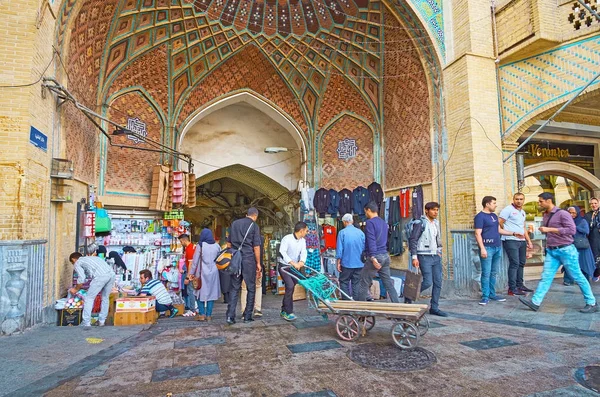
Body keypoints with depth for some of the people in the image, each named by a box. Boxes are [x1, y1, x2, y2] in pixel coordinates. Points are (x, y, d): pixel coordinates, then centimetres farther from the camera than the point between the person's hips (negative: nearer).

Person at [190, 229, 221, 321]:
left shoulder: (200, 246, -7)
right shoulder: (217, 246, 4)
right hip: (214, 273, 3)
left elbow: (195, 261, -4)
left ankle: (202, 314, 6)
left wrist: (191, 274, 3)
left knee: (201, 292, 10)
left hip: (202, 273, -3)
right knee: (212, 293, 8)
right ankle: (209, 315, 10)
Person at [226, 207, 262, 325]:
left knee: (234, 287, 9)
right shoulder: (254, 226, -4)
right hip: (249, 259, -4)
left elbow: (228, 243, 14)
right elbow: (256, 247, -7)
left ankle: (230, 315, 2)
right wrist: (258, 263, 1)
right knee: (251, 288, 8)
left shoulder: (234, 223, 11)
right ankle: (247, 316, 11)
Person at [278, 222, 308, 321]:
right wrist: (293, 263, -38)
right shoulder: (287, 239, -19)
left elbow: (304, 252, -9)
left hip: (295, 267, 7)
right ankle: (288, 312, -8)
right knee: (290, 286, -18)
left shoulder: (303, 241, 2)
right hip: (284, 266, -7)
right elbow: (282, 252, -30)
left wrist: (302, 261, -31)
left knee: (291, 288, 12)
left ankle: (284, 310, 27)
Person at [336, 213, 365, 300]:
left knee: (344, 282, 9)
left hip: (346, 263, -3)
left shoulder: (342, 232, -8)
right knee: (356, 283, 10)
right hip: (359, 263, 3)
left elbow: (339, 249, -8)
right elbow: (364, 248, 5)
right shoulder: (360, 232, 2)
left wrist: (338, 263, -1)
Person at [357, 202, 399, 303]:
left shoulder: (370, 222, -10)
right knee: (388, 283, 11)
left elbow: (371, 240, -20)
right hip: (385, 256, 8)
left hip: (375, 257, -8)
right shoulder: (384, 222, 16)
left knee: (363, 283, 2)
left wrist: (373, 257, -26)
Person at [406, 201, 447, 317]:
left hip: (436, 257, 7)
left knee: (438, 282, 6)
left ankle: (434, 308, 16)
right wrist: (414, 257, -16)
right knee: (428, 282, -12)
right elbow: (412, 240, -12)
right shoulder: (420, 223, -10)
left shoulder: (436, 223, 13)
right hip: (424, 257, -7)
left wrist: (439, 252, 15)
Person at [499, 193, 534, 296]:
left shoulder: (523, 212, 19)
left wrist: (529, 241, 20)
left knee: (521, 263, 13)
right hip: (511, 241, -8)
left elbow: (523, 228, 25)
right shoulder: (508, 210, -7)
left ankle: (519, 285, 26)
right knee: (514, 263, -10)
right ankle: (512, 289, -7)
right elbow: (499, 223, -13)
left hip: (522, 241, 9)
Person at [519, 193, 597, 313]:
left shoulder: (562, 214, -12)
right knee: (546, 277, 1)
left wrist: (549, 229, -23)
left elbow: (572, 230, -22)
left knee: (578, 277, 4)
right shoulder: (545, 215, 11)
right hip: (551, 251, 7)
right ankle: (535, 302, -4)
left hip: (565, 250, -7)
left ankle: (592, 303, 19)